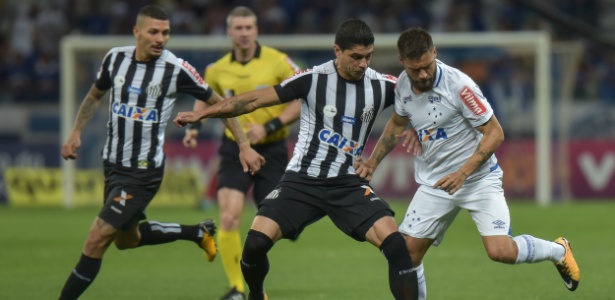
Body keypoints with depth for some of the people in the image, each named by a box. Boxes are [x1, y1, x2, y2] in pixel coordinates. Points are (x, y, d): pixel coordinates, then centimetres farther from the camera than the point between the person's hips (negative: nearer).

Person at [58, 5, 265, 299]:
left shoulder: (176, 69, -14)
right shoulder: (116, 58, -2)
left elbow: (219, 103, -2)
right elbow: (95, 95, 18)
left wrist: (245, 146, -4)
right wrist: (76, 133, 7)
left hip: (143, 172, -6)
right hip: (113, 163, 6)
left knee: (96, 240, -12)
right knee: (126, 239, 22)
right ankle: (199, 232, 39)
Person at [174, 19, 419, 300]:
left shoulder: (381, 85, -4)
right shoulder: (314, 79, -11)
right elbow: (256, 100, -6)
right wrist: (201, 113, -7)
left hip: (348, 183, 1)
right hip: (302, 181, -1)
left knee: (394, 242, -20)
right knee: (256, 242, -16)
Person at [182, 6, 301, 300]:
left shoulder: (278, 62, -8)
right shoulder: (218, 69, 2)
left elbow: (300, 101, -7)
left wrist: (268, 127, -17)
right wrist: (194, 126, 6)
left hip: (271, 150, -1)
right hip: (235, 150, 1)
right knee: (229, 218, -15)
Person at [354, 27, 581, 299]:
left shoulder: (458, 85, -22)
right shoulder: (403, 85, -3)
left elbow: (495, 133, -18)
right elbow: (397, 123, 20)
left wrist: (463, 172, -26)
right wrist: (373, 161, 13)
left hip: (479, 180, -5)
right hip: (433, 184, 5)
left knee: (501, 251, -20)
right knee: (407, 254, -3)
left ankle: (558, 250, 10)